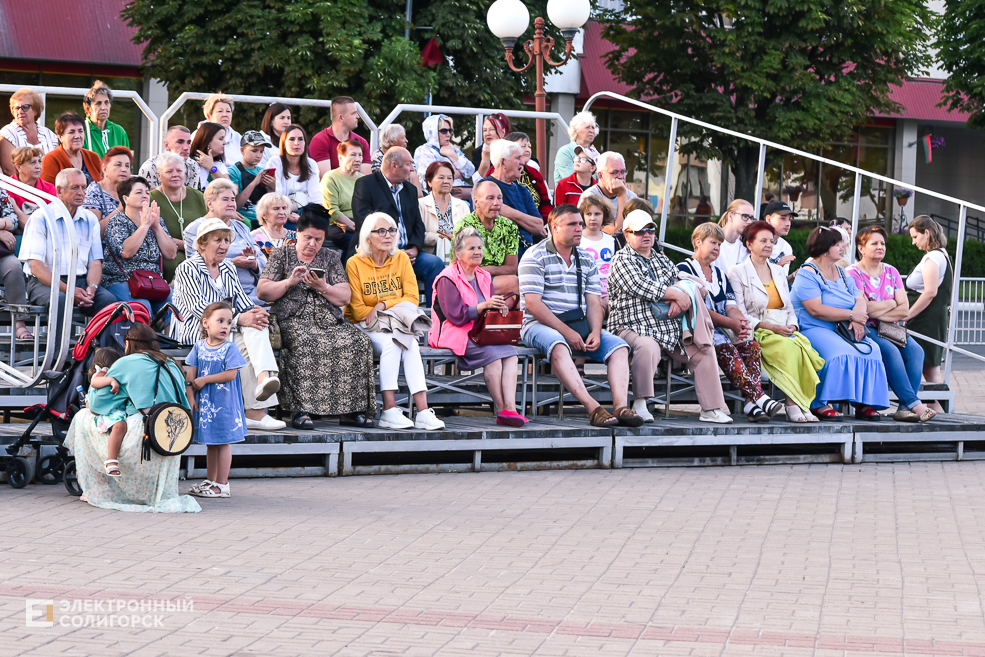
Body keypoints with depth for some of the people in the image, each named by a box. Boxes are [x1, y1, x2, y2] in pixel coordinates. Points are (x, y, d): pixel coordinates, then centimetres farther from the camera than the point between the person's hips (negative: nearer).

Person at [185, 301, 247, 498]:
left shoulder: (229, 348, -8)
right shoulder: (199, 347, 5)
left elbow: (231, 374, -16)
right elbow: (191, 373, 6)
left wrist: (204, 380, -13)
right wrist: (191, 396, -3)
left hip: (223, 402, -4)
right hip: (204, 401, 4)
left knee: (222, 442, 0)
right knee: (210, 443, 14)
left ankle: (222, 485, 5)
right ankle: (210, 481, 23)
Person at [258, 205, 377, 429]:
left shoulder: (331, 258, 20)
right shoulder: (281, 255, 13)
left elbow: (346, 297, 11)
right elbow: (263, 292, 4)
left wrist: (323, 287, -8)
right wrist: (290, 282, -11)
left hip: (329, 320, 4)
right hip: (293, 320, -3)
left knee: (359, 342, -25)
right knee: (304, 343, -39)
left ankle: (351, 410, -24)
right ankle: (300, 410, -40)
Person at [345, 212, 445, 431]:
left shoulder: (402, 259, 5)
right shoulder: (355, 263, -7)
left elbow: (412, 299, -2)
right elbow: (358, 310, -10)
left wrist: (383, 305, -17)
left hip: (395, 326, 3)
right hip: (365, 330, -3)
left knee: (410, 343, -29)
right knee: (392, 341, -33)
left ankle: (423, 411, -38)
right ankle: (389, 411, -35)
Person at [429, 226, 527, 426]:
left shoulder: (484, 277, 19)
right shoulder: (448, 279, -4)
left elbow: (493, 310, 16)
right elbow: (456, 316, -14)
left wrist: (500, 308, -9)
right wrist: (483, 306, -23)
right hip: (455, 335, -7)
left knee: (510, 351, -23)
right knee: (492, 353, -32)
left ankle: (510, 408, -35)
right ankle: (500, 410, -27)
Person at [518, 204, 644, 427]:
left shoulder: (586, 260, 15)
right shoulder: (535, 257, -4)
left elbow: (593, 302, 10)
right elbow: (533, 304, -13)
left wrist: (595, 332, -11)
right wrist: (566, 331, -19)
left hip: (578, 327, 6)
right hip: (540, 325, -6)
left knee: (619, 346, -15)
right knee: (558, 346, -39)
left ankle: (620, 407, -30)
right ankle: (593, 408, -46)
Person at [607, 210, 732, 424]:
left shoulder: (662, 259, 23)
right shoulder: (622, 260, 0)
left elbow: (680, 280, 16)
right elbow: (640, 286, -14)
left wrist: (679, 298, -9)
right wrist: (676, 295, -11)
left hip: (670, 328, 7)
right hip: (634, 327, -7)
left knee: (703, 350, -5)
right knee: (648, 347, -39)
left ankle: (711, 408, -1)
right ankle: (639, 405, -31)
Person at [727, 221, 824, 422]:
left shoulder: (778, 271, 23)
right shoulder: (738, 273, 3)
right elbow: (740, 315, -6)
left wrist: (791, 326, -2)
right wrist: (772, 327, -15)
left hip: (786, 331, 5)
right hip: (757, 332, -5)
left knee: (805, 348, -29)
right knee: (789, 348, -35)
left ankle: (803, 405, -32)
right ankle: (793, 405, -33)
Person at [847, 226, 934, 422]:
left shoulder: (891, 272, 14)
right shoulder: (853, 273, -3)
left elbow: (904, 310, 5)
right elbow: (864, 308, -16)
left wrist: (877, 311, -9)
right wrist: (891, 304, -1)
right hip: (865, 329, -5)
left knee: (915, 351, -22)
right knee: (890, 351, -32)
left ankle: (905, 408, -29)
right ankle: (914, 404, -32)